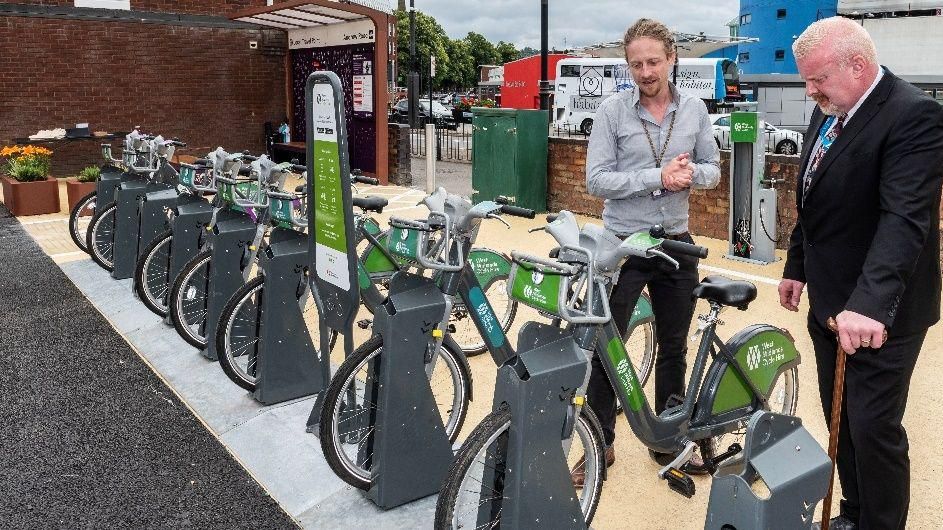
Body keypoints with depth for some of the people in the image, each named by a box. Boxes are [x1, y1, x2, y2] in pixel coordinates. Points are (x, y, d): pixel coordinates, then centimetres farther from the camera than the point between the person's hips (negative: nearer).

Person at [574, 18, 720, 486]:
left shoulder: (694, 109, 2)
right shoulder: (613, 110, -8)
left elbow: (712, 169, 7)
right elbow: (597, 180, -14)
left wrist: (690, 174, -15)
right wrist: (658, 176, -23)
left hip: (675, 244, 4)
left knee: (674, 347, 14)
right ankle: (600, 443, 20)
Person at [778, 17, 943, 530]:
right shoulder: (828, 112, 7)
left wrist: (870, 304, -41)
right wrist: (797, 266, 19)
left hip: (879, 314, -8)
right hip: (829, 303, 8)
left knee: (873, 427, 1)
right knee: (840, 421, 18)